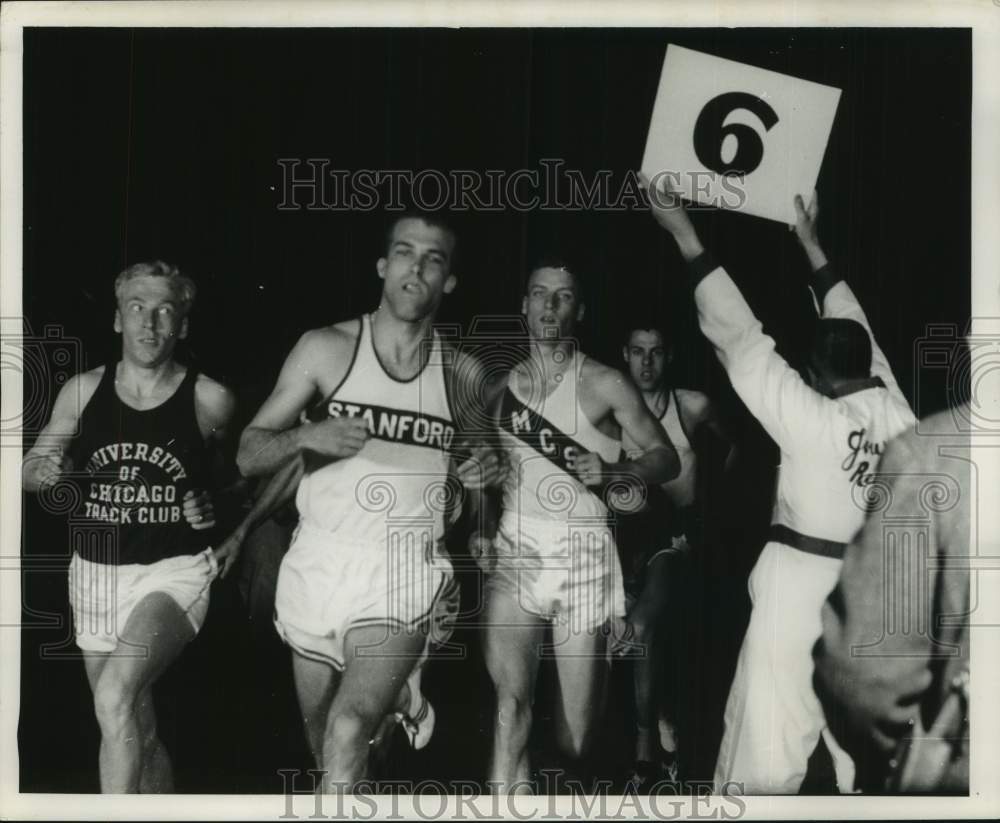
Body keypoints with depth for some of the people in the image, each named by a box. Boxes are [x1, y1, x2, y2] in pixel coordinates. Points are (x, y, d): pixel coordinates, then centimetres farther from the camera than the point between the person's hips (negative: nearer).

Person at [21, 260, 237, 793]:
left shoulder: (210, 401, -7)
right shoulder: (83, 391, 1)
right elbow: (30, 473, 8)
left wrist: (219, 511, -4)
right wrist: (44, 471, -13)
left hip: (176, 571, -4)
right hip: (96, 573, 4)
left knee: (115, 697, -28)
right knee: (137, 733, 14)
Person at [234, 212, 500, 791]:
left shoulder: (464, 374, 5)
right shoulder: (326, 349, -1)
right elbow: (249, 455, -1)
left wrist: (483, 472, -1)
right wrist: (308, 435, -20)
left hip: (407, 575, -1)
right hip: (319, 565, 1)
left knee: (348, 733, -22)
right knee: (324, 743, 15)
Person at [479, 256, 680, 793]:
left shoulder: (604, 384, -2)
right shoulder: (502, 384, 9)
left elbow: (666, 457, -2)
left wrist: (613, 474, -20)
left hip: (582, 552, -2)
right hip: (515, 549, 2)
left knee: (578, 725, 5)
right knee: (510, 697, -17)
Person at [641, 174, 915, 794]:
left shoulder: (813, 421, -17)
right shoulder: (897, 413, -2)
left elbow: (742, 339, -14)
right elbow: (854, 327, 11)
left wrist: (684, 233, -9)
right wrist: (811, 244, 24)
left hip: (804, 585, -6)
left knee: (770, 745, 0)